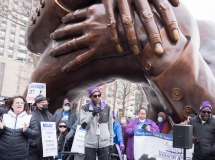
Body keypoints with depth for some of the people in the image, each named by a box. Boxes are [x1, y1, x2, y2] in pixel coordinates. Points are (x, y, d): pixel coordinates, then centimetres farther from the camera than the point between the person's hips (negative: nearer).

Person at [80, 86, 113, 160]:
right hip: (90, 144, -1)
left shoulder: (107, 108, 5)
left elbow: (110, 126, 9)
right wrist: (92, 114, -21)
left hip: (104, 144, 1)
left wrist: (111, 142, 9)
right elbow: (83, 126, -8)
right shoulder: (85, 108, 0)